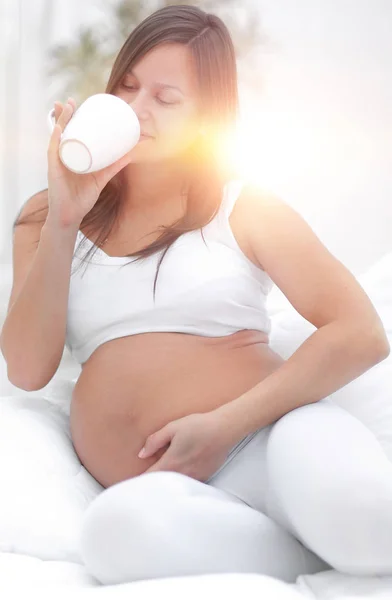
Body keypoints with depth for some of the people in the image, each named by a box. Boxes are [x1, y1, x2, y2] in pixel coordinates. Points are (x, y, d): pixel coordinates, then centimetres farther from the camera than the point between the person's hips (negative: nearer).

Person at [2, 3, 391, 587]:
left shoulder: (244, 208, 11)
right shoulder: (50, 218, 18)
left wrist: (226, 425, -11)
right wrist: (63, 221, -3)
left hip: (264, 440, -2)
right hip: (155, 488, 3)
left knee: (336, 491, -39)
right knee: (117, 528, -36)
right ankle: (336, 547, -15)